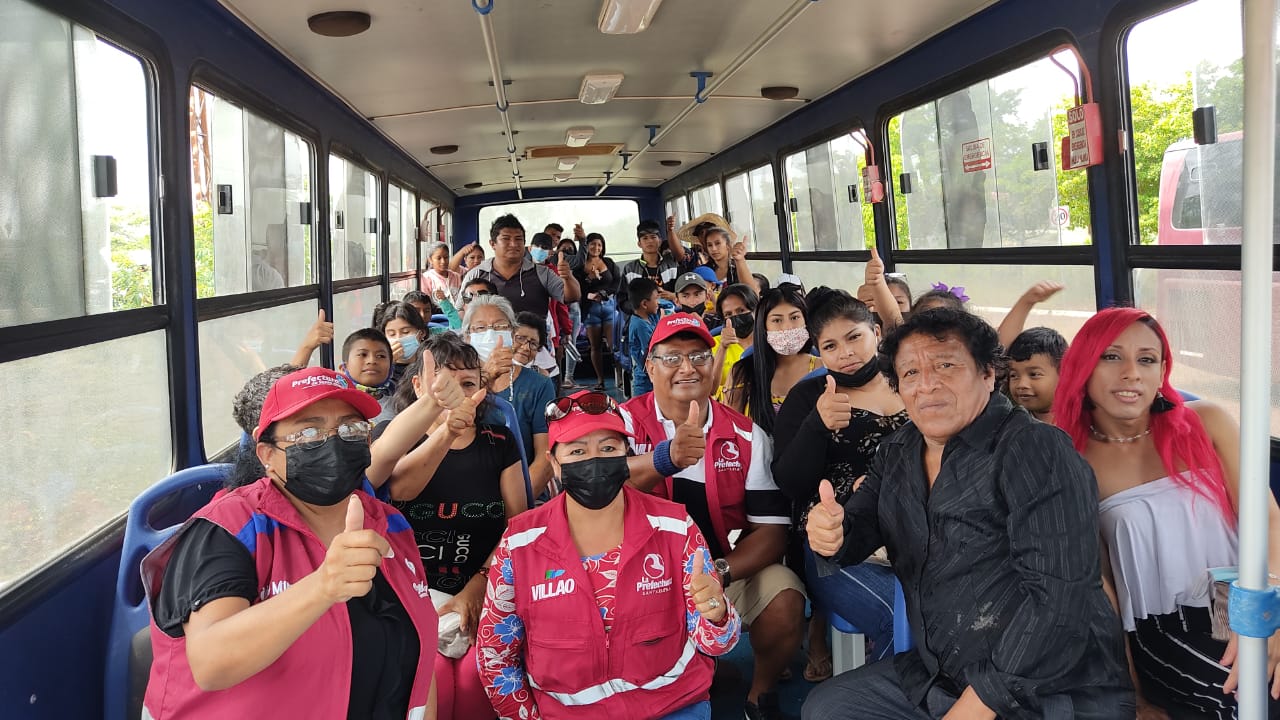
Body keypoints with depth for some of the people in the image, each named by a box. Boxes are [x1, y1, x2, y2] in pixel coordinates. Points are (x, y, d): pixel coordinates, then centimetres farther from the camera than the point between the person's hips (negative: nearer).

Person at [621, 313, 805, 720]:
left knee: (784, 601, -25)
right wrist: (668, 457, -46)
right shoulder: (626, 422, -5)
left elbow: (771, 530, -4)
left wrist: (719, 573, -23)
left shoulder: (746, 436, 0)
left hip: (729, 568, 2)